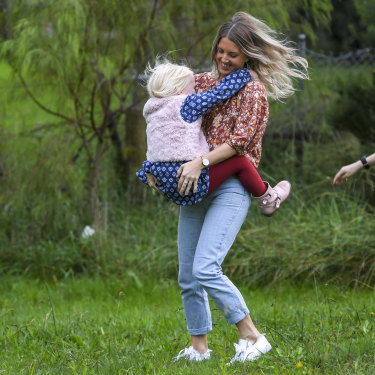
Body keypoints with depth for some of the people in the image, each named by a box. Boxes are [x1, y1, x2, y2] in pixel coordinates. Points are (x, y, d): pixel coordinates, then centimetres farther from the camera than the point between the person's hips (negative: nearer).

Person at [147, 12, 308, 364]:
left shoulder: (253, 91, -3)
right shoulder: (201, 82, 13)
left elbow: (239, 140, -12)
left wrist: (201, 162, -24)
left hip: (230, 188, -6)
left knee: (206, 269, -20)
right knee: (187, 277, 7)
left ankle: (252, 338, -12)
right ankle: (198, 346, 19)